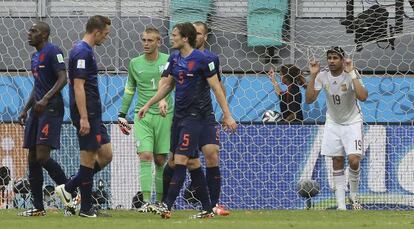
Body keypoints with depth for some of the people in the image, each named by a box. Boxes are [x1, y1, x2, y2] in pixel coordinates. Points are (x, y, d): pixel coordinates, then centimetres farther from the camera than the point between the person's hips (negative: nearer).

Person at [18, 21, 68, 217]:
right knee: (32, 160, 6)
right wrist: (25, 109, 22)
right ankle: (38, 208, 9)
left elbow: (62, 79, -17)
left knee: (42, 156, -18)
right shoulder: (35, 56, 20)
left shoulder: (52, 52, -9)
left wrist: (45, 99, -27)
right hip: (37, 110, 10)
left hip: (51, 108, -10)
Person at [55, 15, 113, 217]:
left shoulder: (85, 50, 16)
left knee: (105, 155, 9)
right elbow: (78, 86, -20)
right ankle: (86, 208, 1)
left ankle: (68, 188, 13)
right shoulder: (82, 52, -15)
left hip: (93, 114, 10)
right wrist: (83, 118, -23)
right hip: (86, 114, -10)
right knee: (89, 158, -4)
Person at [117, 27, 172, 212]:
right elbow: (129, 90, 19)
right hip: (142, 116, 1)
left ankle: (160, 201, 14)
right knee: (145, 156, -13)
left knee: (161, 159, 3)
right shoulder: (135, 63, 9)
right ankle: (146, 201, -18)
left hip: (164, 115, -1)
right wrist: (122, 115, 17)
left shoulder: (168, 61, 1)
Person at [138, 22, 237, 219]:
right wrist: (148, 105, 18)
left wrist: (227, 116, -11)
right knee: (192, 162, 8)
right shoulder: (174, 59, 10)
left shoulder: (201, 59, -11)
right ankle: (207, 209, 13)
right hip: (179, 114, 8)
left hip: (196, 115, -8)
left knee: (181, 160, -12)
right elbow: (167, 85, 21)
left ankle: (167, 206, -16)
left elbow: (216, 88, -10)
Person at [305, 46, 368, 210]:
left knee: (354, 160, -17)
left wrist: (351, 74, -34)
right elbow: (309, 99, -13)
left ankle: (353, 195, 8)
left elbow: (363, 97, -33)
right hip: (333, 123, 3)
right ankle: (341, 204, 8)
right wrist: (313, 75, -21)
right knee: (337, 162, 3)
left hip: (352, 122, -3)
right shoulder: (322, 76, -8)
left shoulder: (351, 75, -18)